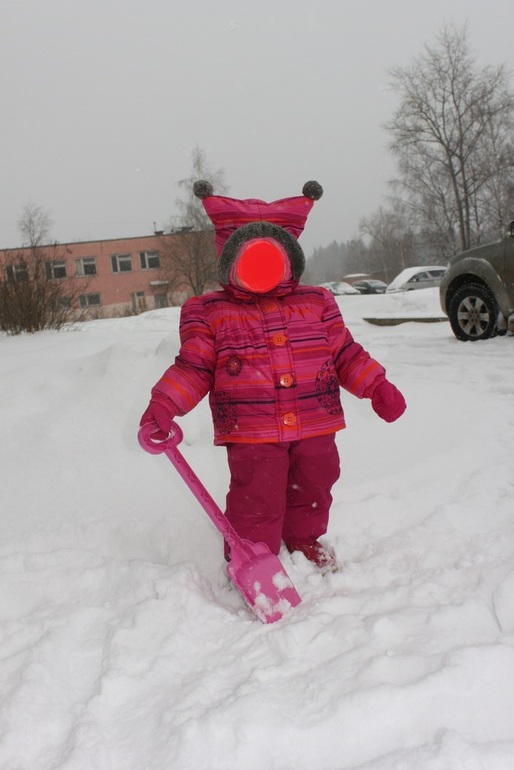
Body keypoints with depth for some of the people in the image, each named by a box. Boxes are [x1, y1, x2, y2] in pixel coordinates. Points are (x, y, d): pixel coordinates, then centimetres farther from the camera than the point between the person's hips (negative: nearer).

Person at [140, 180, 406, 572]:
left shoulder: (316, 304, 8)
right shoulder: (210, 313, 0)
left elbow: (345, 352, 13)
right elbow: (193, 367, -1)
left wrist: (377, 385, 5)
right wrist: (165, 403, -14)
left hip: (315, 427, 4)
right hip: (251, 434, -3)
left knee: (313, 488, 17)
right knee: (256, 501, -2)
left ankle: (305, 540, 43)